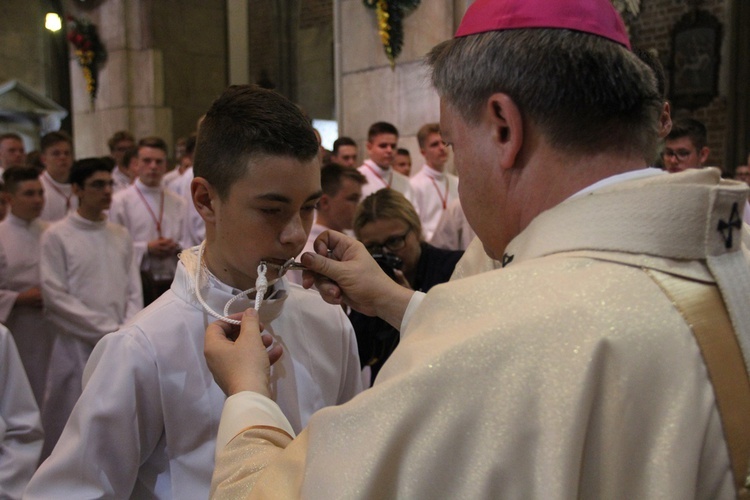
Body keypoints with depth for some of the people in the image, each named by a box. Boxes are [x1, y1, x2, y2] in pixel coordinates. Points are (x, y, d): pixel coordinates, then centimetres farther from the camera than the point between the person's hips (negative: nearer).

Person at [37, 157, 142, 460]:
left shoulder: (121, 235, 10)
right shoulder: (57, 236, -4)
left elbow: (134, 291, 9)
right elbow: (56, 298, -9)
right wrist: (110, 331, -11)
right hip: (77, 348, -4)